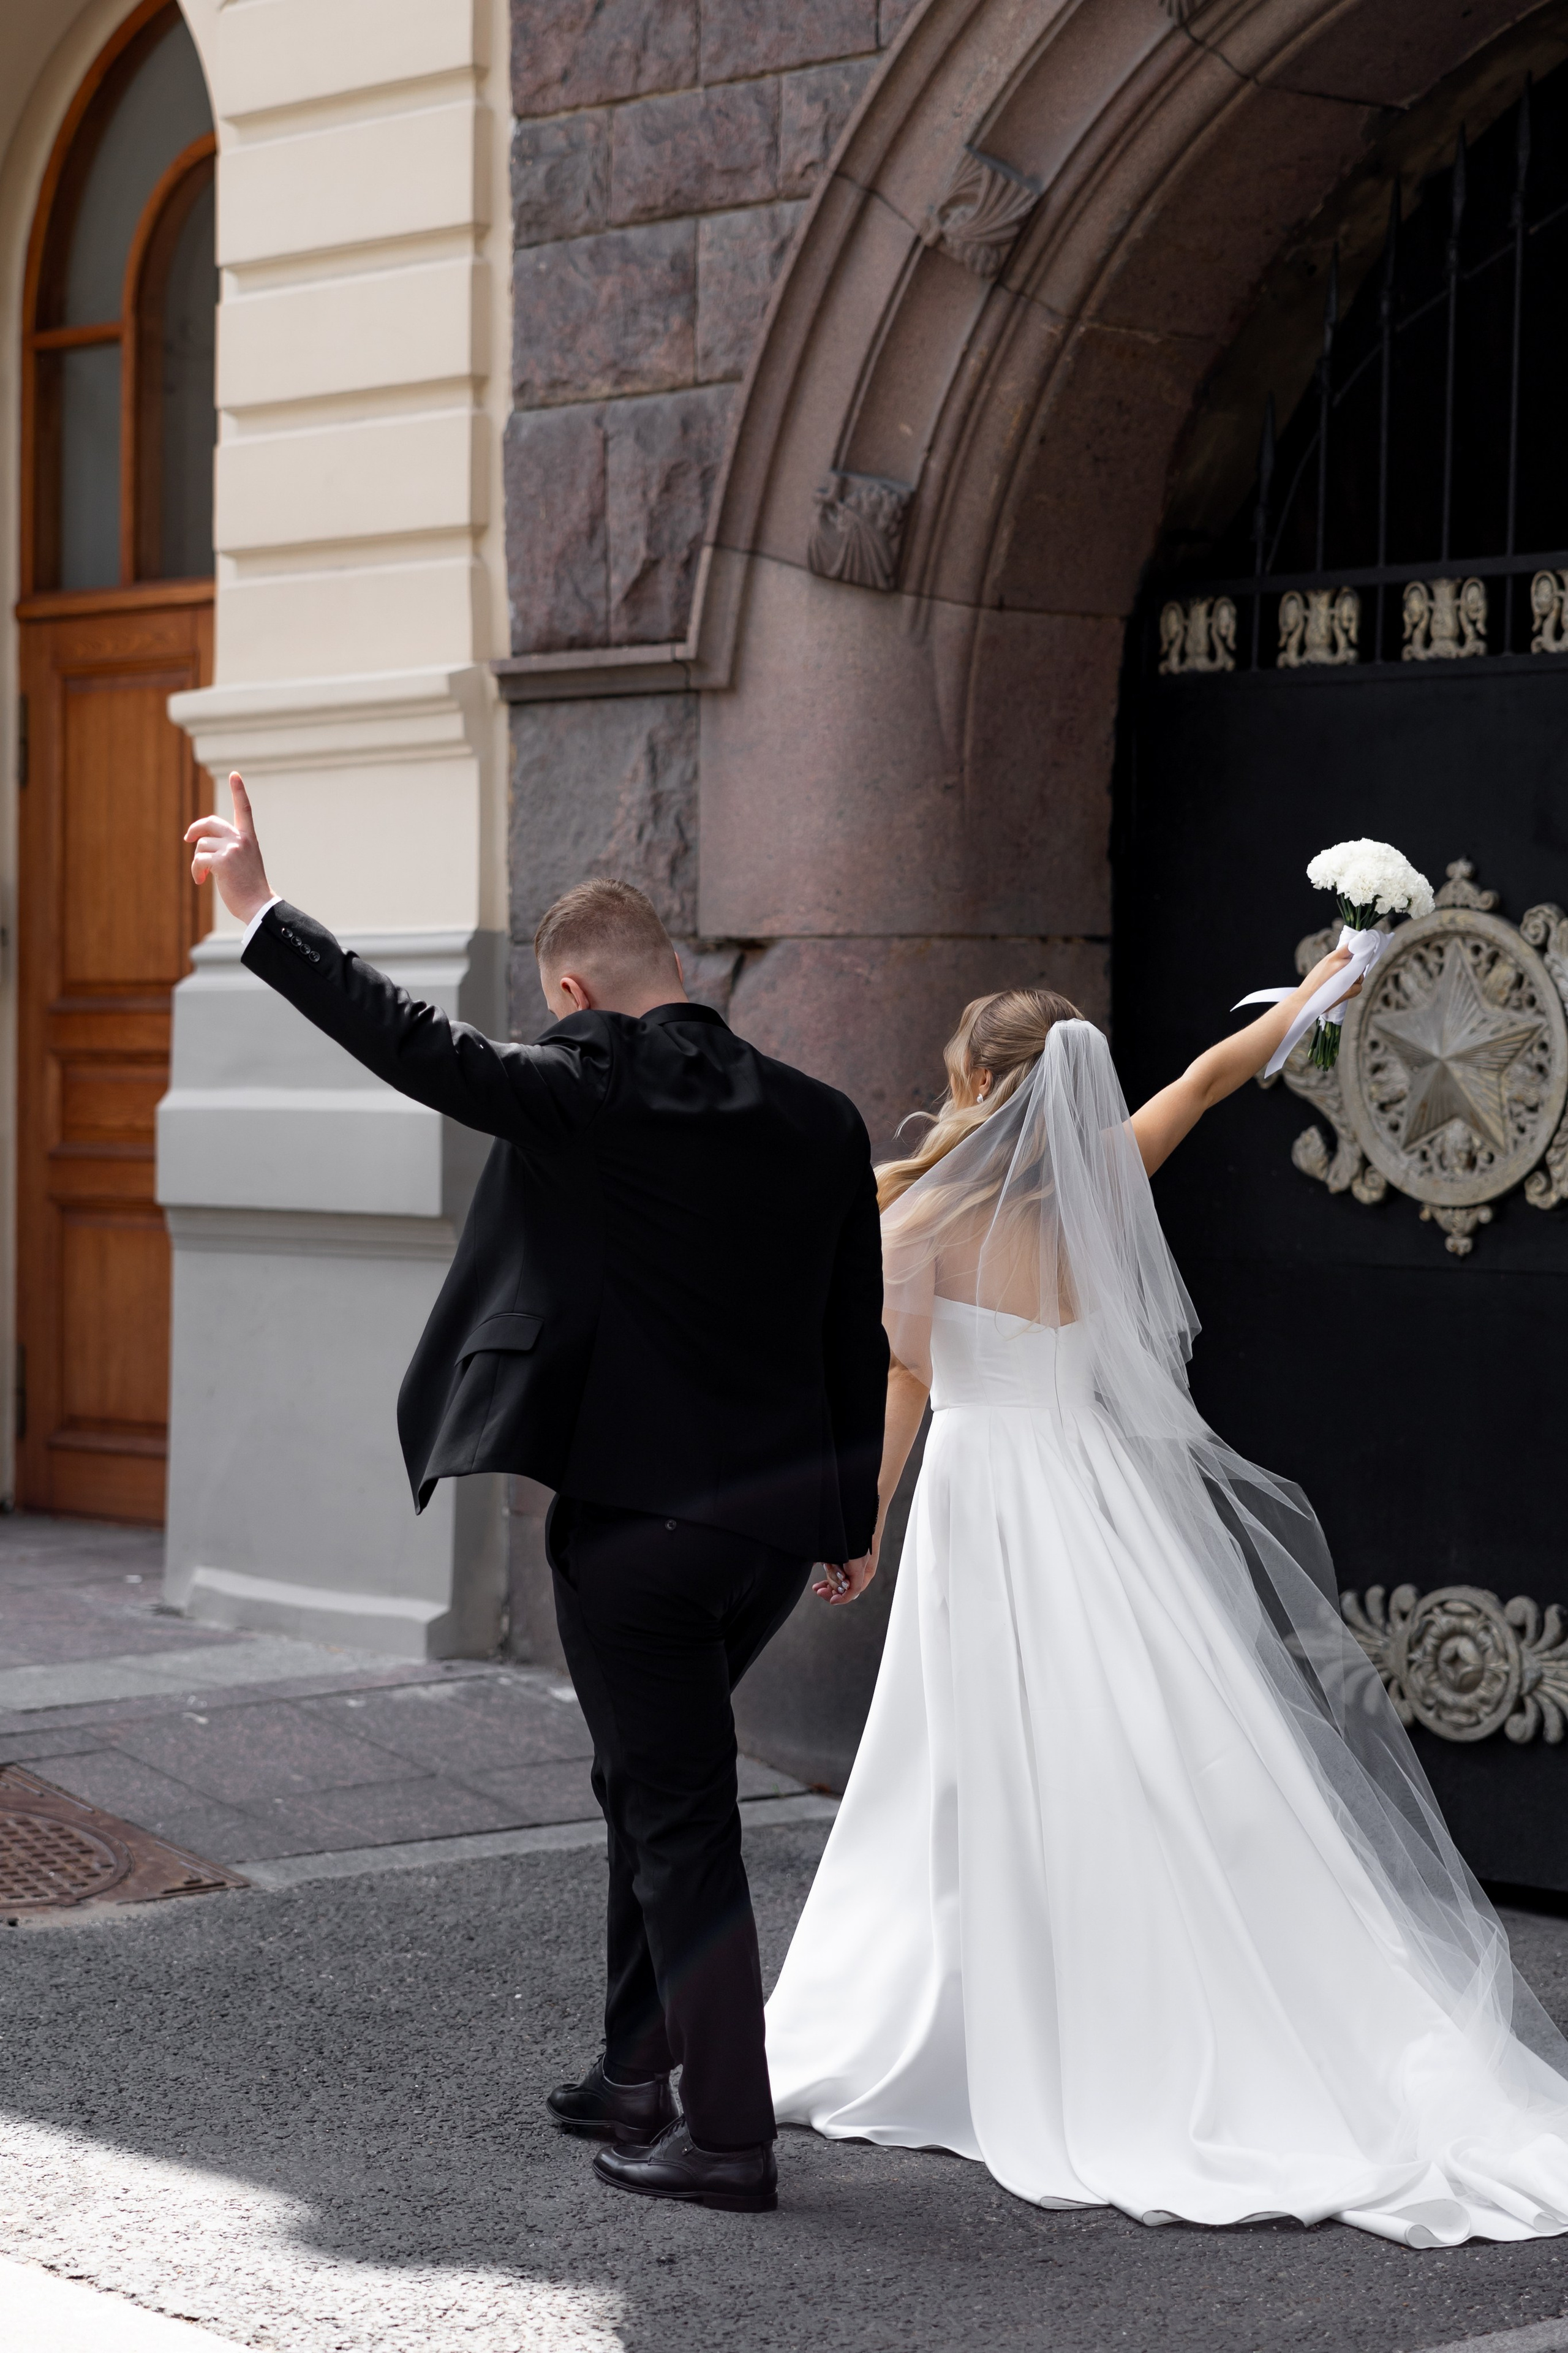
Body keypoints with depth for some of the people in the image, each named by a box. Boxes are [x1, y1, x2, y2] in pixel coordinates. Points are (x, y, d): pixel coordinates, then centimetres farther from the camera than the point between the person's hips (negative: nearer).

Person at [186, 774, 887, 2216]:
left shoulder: (588, 1094, -12)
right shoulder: (823, 1123, 5)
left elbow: (410, 1043, -12)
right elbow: (860, 1339, 10)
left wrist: (260, 912, -3)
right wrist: (853, 1518, 19)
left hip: (635, 1516, -6)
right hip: (778, 1521, 6)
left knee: (681, 1821, 1)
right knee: (657, 1785, 22)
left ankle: (730, 2139, 6)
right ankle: (636, 2077, 31)